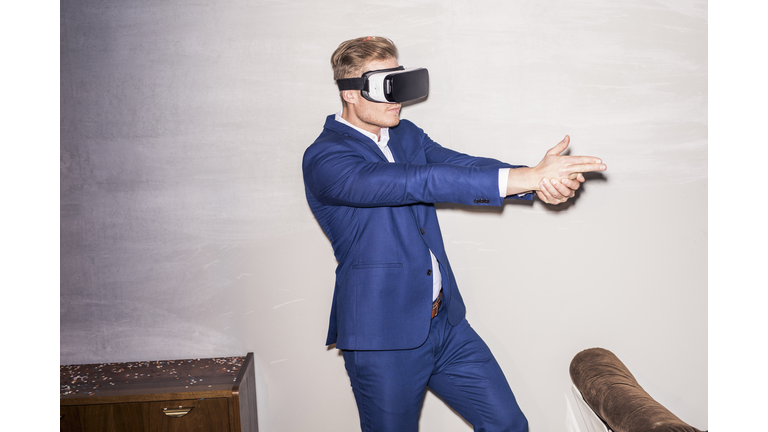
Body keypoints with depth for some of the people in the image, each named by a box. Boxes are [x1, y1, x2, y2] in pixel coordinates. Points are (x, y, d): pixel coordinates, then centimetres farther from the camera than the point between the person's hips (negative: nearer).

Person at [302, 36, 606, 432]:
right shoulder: (324, 158, -15)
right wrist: (520, 178, -35)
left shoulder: (407, 135, 9)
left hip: (445, 321, 7)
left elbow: (460, 165, -7)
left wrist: (540, 178, -26)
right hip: (384, 336, -6)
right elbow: (415, 182, -29)